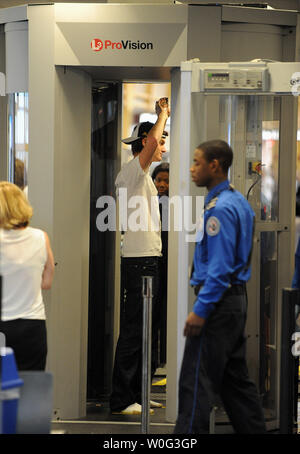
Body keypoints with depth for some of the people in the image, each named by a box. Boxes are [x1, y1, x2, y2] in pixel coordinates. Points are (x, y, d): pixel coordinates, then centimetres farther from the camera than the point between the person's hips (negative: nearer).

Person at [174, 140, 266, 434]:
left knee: (198, 380, -7)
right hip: (237, 299, 10)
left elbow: (219, 267, -22)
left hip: (218, 300, -10)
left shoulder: (220, 209, -17)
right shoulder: (239, 202, 13)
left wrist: (200, 310, -21)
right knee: (235, 378, 14)